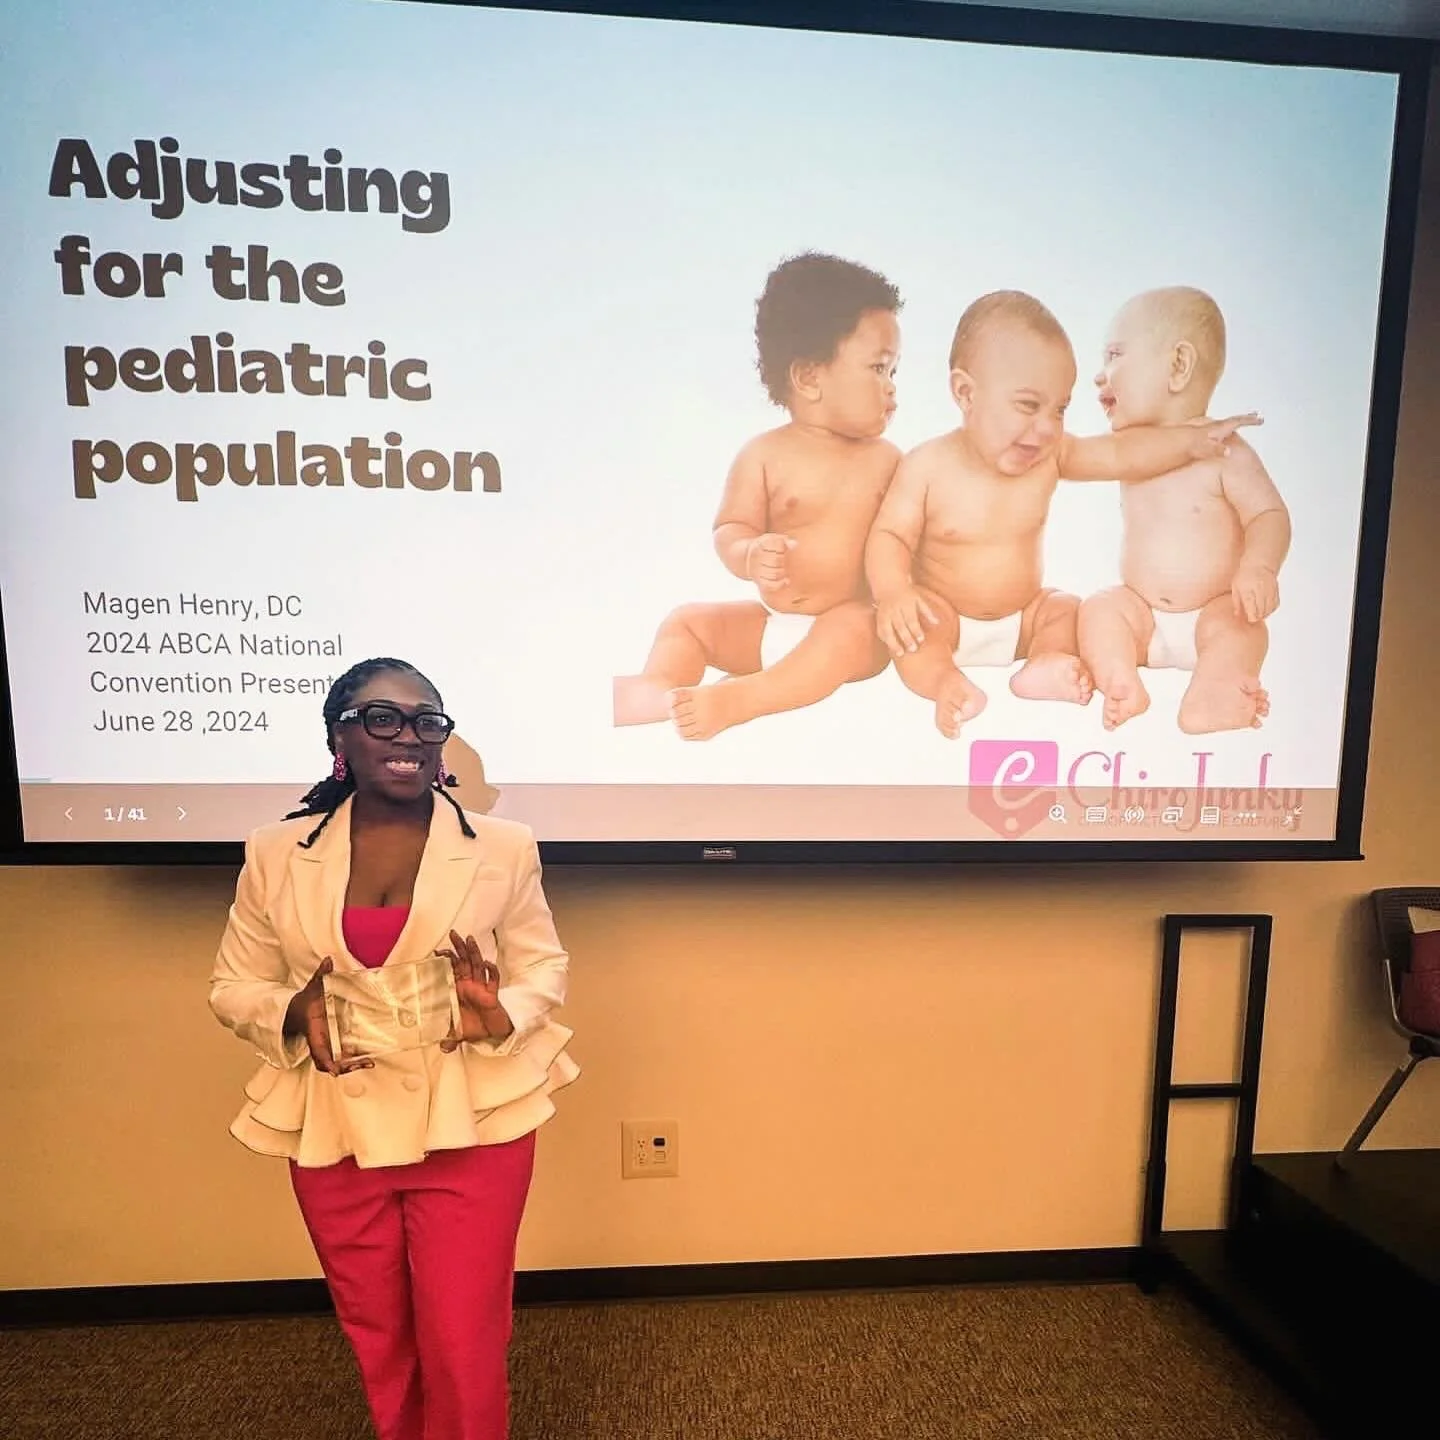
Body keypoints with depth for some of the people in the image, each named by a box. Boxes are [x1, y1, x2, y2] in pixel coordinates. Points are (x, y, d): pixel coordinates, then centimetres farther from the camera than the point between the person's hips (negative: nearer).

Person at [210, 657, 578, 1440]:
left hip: (470, 1125, -2)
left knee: (463, 1345, 8)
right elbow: (234, 985, 4)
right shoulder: (276, 853, -4)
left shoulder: (502, 847, -8)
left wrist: (502, 1016, -22)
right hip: (334, 1130, 2)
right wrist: (295, 1016, -18)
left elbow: (543, 965, -1)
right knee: (376, 1338, 23)